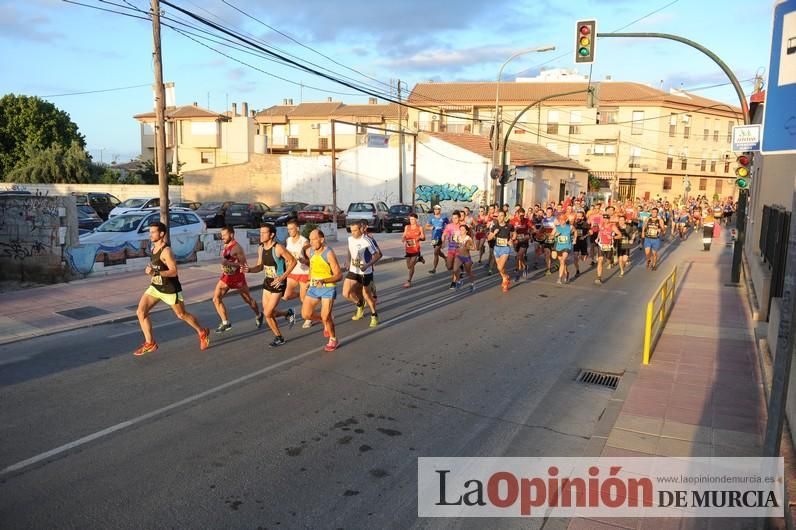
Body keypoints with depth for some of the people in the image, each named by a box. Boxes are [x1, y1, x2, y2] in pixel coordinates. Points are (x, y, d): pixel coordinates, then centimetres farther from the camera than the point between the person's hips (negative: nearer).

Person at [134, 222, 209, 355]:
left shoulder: (166, 251, -23)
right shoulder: (153, 248, 3)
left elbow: (174, 272, -28)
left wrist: (155, 273, -36)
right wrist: (151, 271, 17)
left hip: (170, 289, -8)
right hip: (155, 287, 8)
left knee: (182, 315, 8)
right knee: (141, 312, -5)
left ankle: (203, 333, 31)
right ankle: (150, 343, 5)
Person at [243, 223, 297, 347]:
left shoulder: (278, 248, -20)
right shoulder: (260, 248, 2)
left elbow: (293, 261, -15)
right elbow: (260, 267, 11)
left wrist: (282, 277, -20)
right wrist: (249, 270, -9)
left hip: (278, 284, -7)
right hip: (267, 282, 7)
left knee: (268, 314, -7)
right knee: (267, 313, 9)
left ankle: (279, 338, 14)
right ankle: (288, 314, 35)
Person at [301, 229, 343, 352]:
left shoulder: (329, 254, -19)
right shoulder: (310, 251, 0)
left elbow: (339, 275, -20)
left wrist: (323, 281, -34)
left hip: (328, 288, -6)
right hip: (314, 288, 6)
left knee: (325, 317, -9)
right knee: (305, 314, -1)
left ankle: (333, 339, 17)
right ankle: (326, 321, 28)